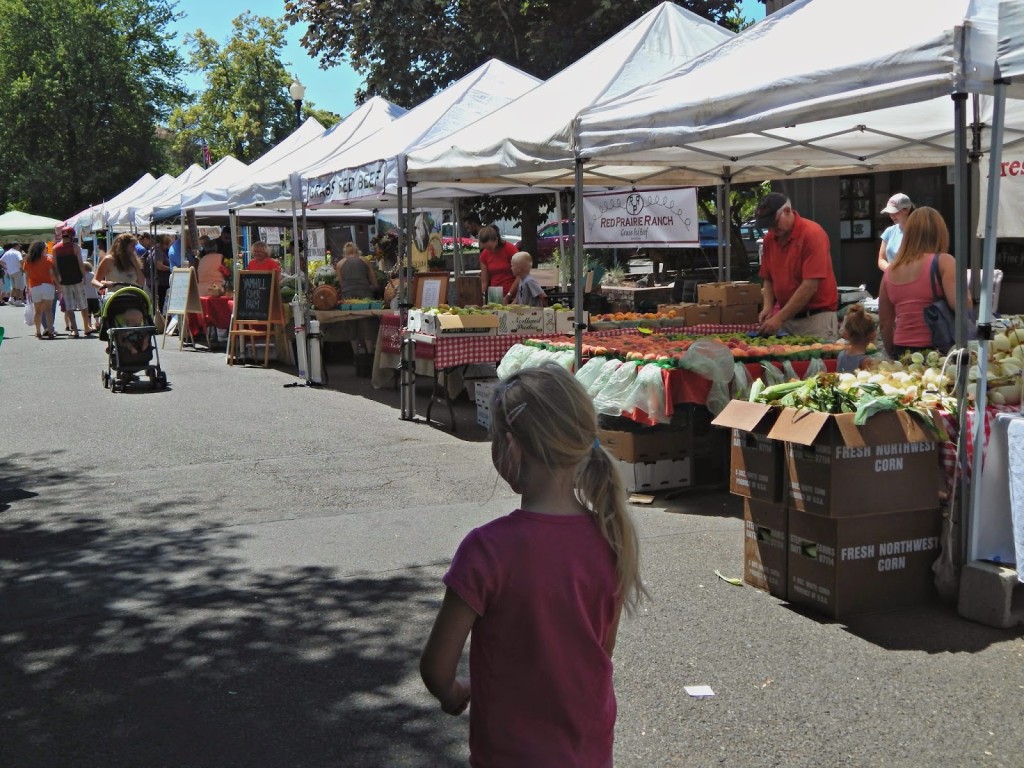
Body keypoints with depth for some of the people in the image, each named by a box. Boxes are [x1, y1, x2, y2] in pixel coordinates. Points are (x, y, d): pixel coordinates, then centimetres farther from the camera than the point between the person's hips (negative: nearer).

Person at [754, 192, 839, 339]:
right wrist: (768, 307, -6)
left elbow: (810, 286, -21)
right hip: (787, 316, 6)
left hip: (816, 318, -5)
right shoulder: (769, 238, 4)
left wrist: (780, 318, -23)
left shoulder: (812, 233, -15)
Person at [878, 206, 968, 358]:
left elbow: (885, 322, 13)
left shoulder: (890, 270, 9)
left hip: (902, 352, 5)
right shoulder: (943, 262, -5)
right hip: (936, 351, -4)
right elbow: (961, 305, -17)